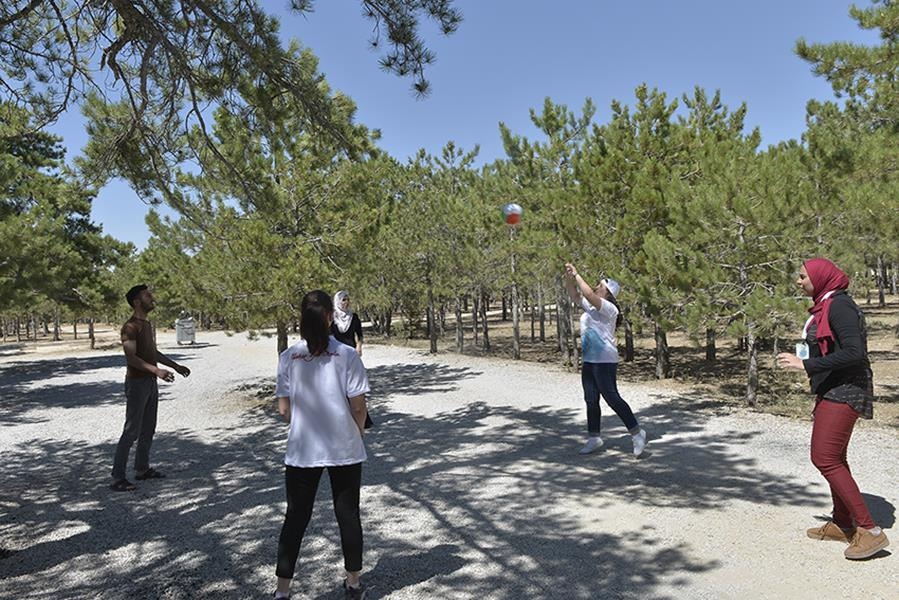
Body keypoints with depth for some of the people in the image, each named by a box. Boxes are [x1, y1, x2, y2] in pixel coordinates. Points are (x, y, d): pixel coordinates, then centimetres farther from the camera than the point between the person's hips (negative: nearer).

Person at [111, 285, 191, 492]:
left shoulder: (148, 325, 14)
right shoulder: (130, 327, -15)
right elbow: (131, 357, -24)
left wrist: (175, 365, 21)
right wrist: (156, 370, -32)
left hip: (151, 382, 9)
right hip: (136, 383, -9)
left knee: (148, 429, 15)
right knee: (132, 431, -7)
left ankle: (142, 468, 25)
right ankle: (117, 477, -1)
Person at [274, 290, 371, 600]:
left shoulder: (289, 357, -5)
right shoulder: (347, 355, -11)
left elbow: (283, 409, -2)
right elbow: (358, 407, -9)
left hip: (302, 450, 1)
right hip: (345, 449, -1)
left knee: (296, 517, 14)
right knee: (348, 515, 15)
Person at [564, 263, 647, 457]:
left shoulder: (609, 308, -12)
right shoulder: (590, 306, 12)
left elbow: (589, 294, -24)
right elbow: (575, 295, 11)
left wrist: (576, 275, -17)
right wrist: (568, 277, -4)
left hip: (604, 361, -9)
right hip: (589, 361, 9)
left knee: (612, 398, -8)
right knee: (591, 400, 12)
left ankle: (637, 432, 3)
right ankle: (593, 438, 21)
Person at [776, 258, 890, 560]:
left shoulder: (840, 305, -17)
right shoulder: (825, 306, 14)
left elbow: (854, 353, -25)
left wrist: (805, 364, -24)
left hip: (844, 392, -11)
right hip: (832, 391, 11)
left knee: (825, 458, -12)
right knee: (833, 457, 16)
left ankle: (870, 530, -7)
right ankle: (842, 524, 26)